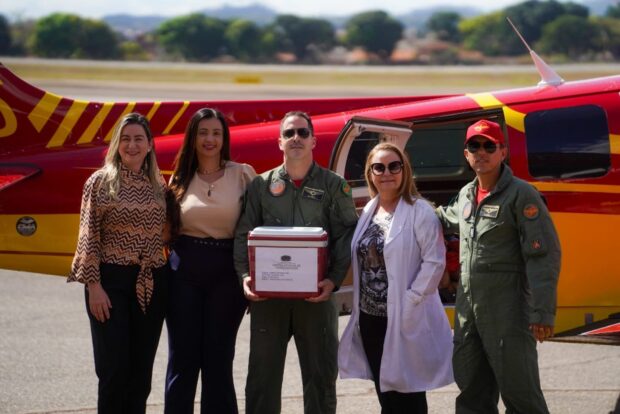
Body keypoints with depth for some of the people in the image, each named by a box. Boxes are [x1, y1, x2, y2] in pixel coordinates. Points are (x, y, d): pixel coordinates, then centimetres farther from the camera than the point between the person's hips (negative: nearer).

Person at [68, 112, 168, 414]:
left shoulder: (158, 184, 9)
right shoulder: (100, 182, -3)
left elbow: (165, 233, 14)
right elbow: (89, 238, -6)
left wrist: (172, 279, 6)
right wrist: (94, 285, -12)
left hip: (152, 283, 4)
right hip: (111, 280, -4)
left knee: (142, 368, 7)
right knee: (114, 368, -6)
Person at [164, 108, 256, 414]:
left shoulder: (242, 174, -1)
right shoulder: (181, 178, 8)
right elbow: (167, 227, 13)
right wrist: (168, 263, -3)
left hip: (226, 272, -2)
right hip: (185, 270, 2)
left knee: (218, 358, 6)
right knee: (183, 357, 5)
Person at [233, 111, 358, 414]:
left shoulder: (334, 186, 5)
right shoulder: (261, 185, 9)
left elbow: (347, 235, 0)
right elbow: (243, 235, 5)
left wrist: (334, 279, -14)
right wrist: (244, 275, -10)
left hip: (316, 295, -1)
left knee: (321, 376, 5)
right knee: (262, 375, 5)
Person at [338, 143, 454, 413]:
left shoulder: (419, 211, -9)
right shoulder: (369, 211, 11)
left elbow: (435, 262, -14)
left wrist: (410, 302, -17)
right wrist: (360, 307, 8)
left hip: (404, 320, -7)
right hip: (369, 317, 7)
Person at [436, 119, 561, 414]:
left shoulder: (521, 195, -10)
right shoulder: (465, 195, 12)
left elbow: (544, 255, -15)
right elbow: (448, 219, 37)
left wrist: (542, 312, -21)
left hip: (508, 310, -7)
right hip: (467, 308, 7)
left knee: (519, 390, -6)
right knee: (472, 390, 14)